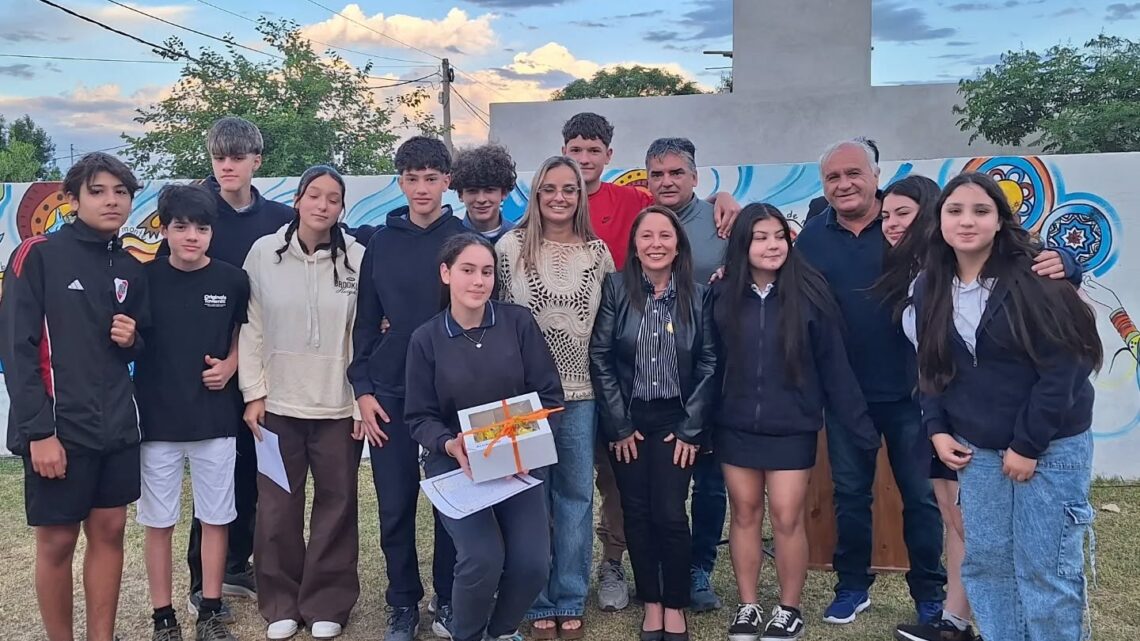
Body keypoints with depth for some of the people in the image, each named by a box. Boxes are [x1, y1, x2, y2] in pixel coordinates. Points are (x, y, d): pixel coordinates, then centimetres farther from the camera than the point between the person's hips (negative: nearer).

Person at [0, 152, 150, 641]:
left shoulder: (131, 269, 10)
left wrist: (133, 340, -4)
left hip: (117, 428, 5)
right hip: (59, 429, -5)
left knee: (109, 532, 10)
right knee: (57, 541, 5)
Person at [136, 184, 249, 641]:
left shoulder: (233, 280, -1)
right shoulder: (144, 278, -3)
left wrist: (229, 367, -5)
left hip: (215, 419, 1)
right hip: (157, 419, 0)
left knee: (215, 518, 9)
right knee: (158, 522, 8)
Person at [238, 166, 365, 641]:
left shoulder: (357, 258, -5)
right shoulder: (264, 253, -2)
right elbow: (252, 329, 2)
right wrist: (253, 393, -1)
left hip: (339, 406, -1)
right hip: (278, 404, 1)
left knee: (335, 504, 8)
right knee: (278, 507, 10)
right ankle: (280, 603, 26)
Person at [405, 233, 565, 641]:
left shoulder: (519, 322, -3)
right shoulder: (426, 339, -3)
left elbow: (549, 393, -1)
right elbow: (420, 417, -1)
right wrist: (451, 445, -21)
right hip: (454, 464, -1)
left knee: (532, 564, -13)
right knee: (482, 558, -21)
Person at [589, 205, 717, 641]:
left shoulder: (698, 295, 0)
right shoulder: (616, 288, -4)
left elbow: (708, 364, 0)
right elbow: (599, 358, -6)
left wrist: (690, 428, -5)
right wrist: (619, 425, -7)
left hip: (676, 420, 0)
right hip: (627, 420, 0)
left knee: (670, 514, -4)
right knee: (637, 513, 5)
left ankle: (675, 606, 13)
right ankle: (650, 603, 19)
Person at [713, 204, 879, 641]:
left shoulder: (809, 294, -8)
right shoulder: (722, 296, -2)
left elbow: (834, 365, -6)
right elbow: (709, 364, 2)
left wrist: (860, 425, -5)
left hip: (792, 428, -2)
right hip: (735, 427, 2)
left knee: (787, 518, 2)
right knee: (744, 513, 12)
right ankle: (748, 605, 26)